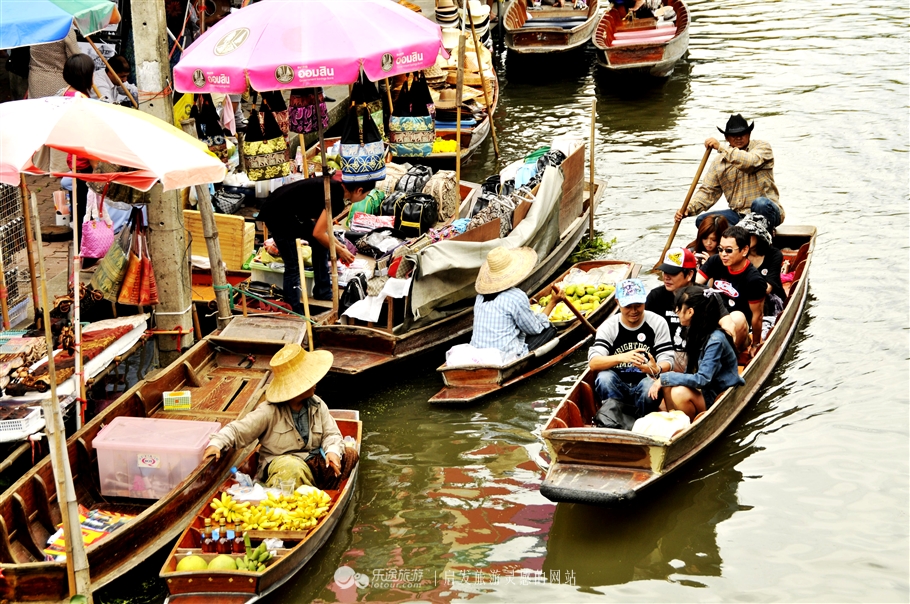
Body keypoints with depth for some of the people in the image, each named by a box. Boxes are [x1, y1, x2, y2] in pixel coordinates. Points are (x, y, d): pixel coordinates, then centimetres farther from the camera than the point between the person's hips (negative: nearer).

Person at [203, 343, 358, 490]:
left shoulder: (317, 406, 6)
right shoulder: (269, 412, -9)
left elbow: (331, 433, 4)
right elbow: (238, 430, -10)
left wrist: (332, 451, -19)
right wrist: (216, 443, -28)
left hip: (313, 463, 5)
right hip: (280, 463, -5)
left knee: (349, 454, -19)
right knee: (292, 468, -42)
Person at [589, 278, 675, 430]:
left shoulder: (658, 323, 1)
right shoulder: (608, 327, 0)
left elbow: (667, 360, -5)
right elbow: (593, 363, -15)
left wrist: (657, 370, -31)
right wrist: (620, 357, -35)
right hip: (616, 389, 1)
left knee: (650, 385, -35)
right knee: (604, 377, -31)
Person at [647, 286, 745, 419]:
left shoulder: (715, 340, -21)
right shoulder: (695, 333, 4)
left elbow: (702, 379, -27)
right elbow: (691, 373, 8)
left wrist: (665, 379, -23)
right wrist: (663, 380, -8)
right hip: (705, 393, 8)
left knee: (680, 393, -29)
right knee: (667, 384, -10)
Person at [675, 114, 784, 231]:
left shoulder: (762, 147, 0)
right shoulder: (719, 162, 10)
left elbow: (750, 162, -23)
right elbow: (708, 191, 6)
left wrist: (720, 147, -20)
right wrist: (688, 209, -11)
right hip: (738, 214, 5)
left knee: (760, 204, -39)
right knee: (702, 221, -14)